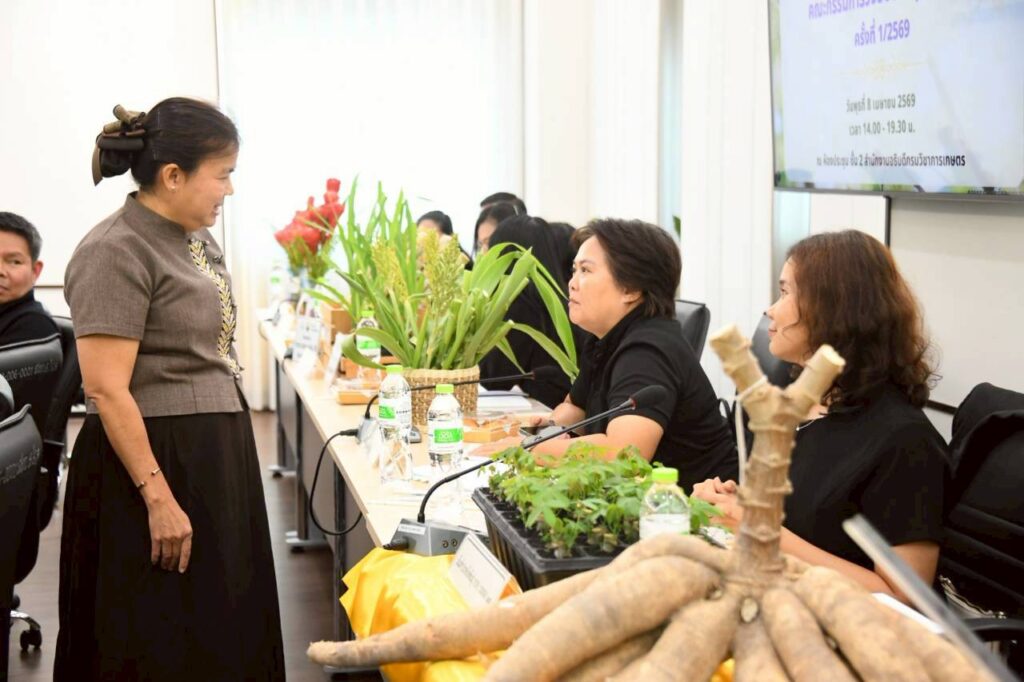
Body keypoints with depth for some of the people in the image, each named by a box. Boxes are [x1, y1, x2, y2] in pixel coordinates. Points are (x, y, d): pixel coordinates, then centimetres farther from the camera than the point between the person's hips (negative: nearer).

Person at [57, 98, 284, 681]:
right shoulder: (116, 252, -15)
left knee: (228, 632, 15)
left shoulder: (198, 241, 11)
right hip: (156, 459, -9)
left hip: (220, 456, 9)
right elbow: (107, 391, -20)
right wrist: (158, 498, -23)